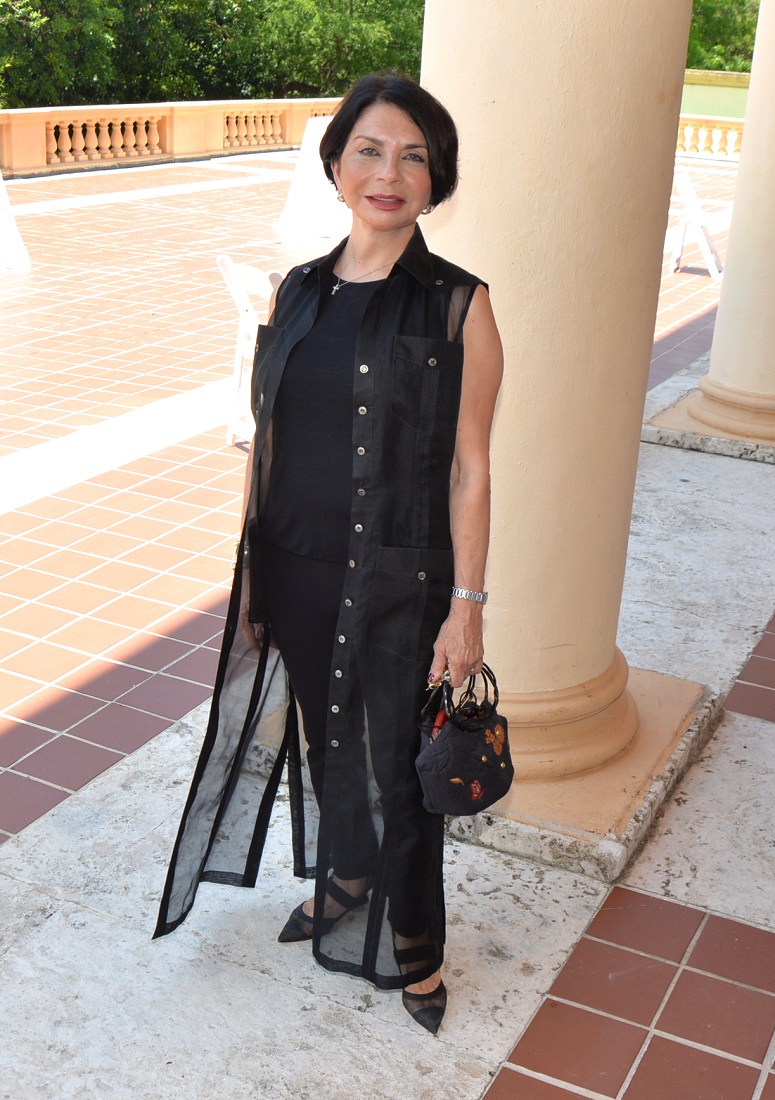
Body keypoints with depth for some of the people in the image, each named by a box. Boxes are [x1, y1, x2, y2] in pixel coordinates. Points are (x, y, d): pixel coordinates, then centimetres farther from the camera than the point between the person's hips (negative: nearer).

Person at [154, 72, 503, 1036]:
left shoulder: (458, 307, -9)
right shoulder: (298, 293, 3)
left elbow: (468, 468, -8)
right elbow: (266, 443, 7)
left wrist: (466, 604, -10)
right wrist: (250, 576, 8)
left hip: (397, 582, -4)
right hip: (297, 571, 4)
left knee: (395, 765, 8)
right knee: (325, 740, 21)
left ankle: (412, 945, 32)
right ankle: (346, 877, 48)